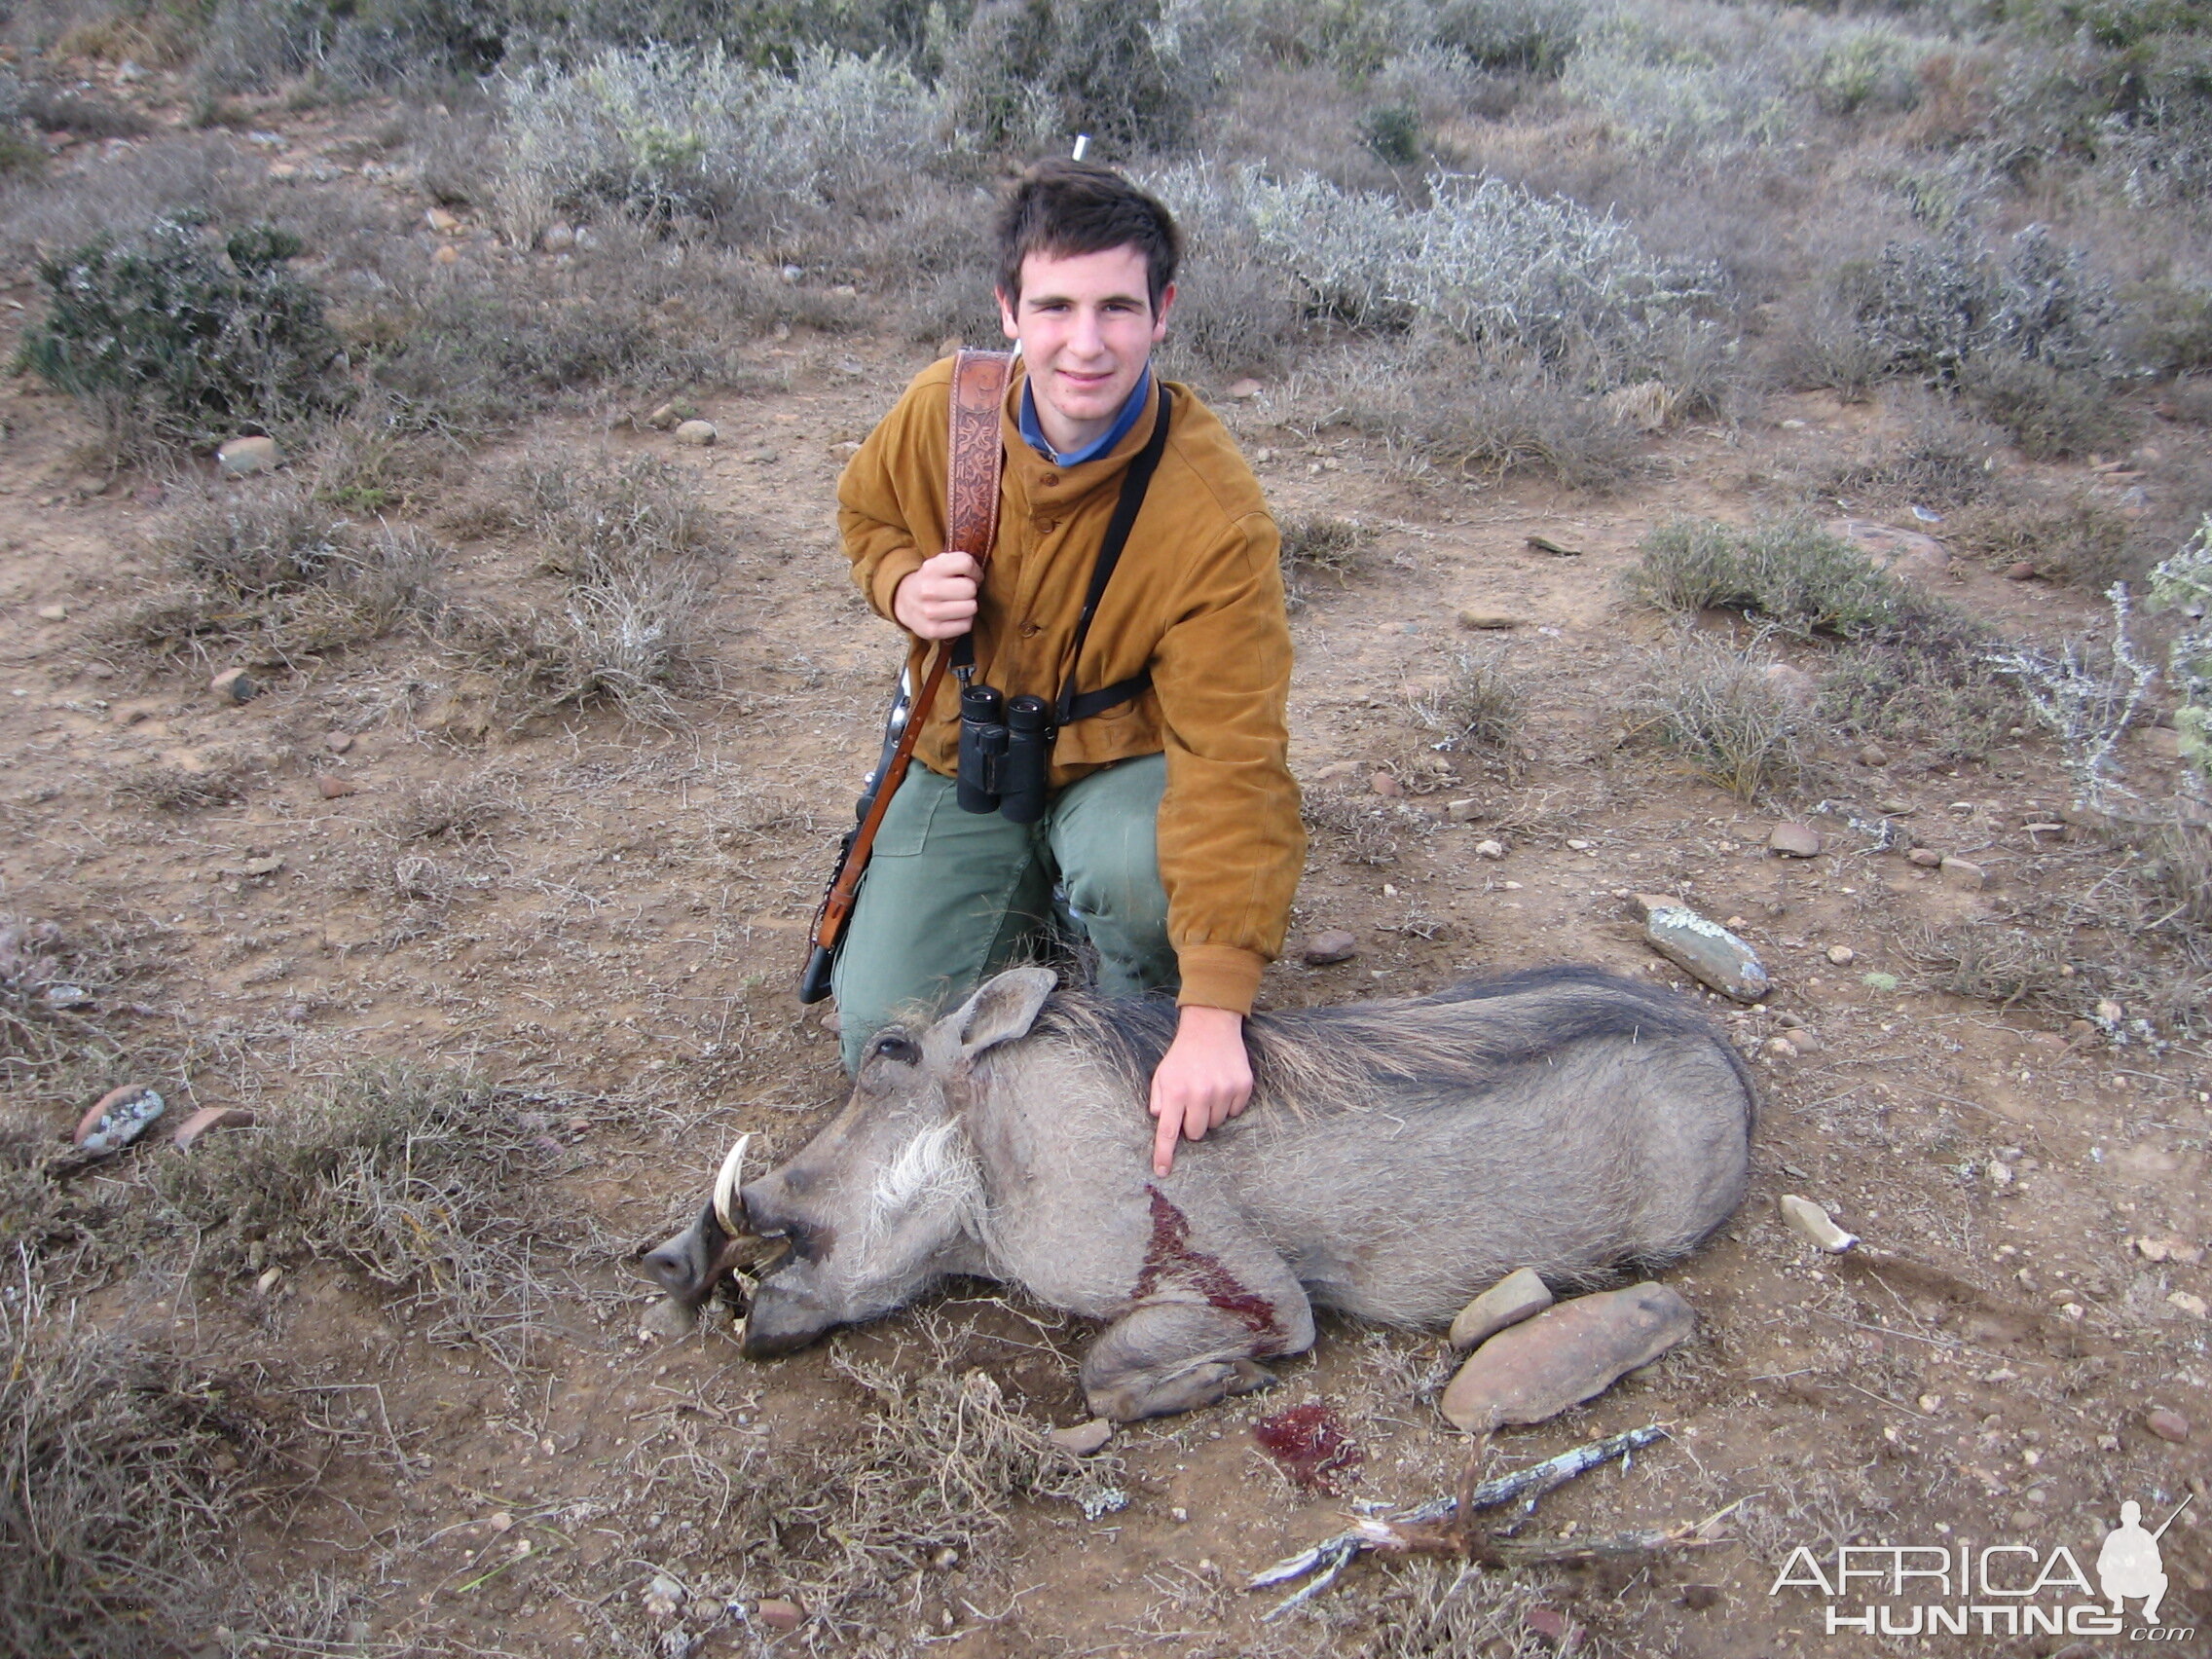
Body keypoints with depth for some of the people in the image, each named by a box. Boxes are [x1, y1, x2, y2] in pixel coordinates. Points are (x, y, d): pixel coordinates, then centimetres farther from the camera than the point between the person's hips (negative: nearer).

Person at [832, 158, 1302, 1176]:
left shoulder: (1215, 515, -29)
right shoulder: (943, 408, -15)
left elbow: (1232, 763, -33)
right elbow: (867, 510, 10)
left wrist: (1214, 1009, -41)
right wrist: (903, 585, -16)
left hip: (1119, 762, -3)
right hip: (966, 753, 4)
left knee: (1137, 865, -39)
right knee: (883, 1029, -6)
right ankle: (1032, 902, 25)